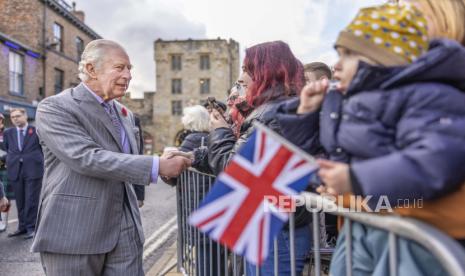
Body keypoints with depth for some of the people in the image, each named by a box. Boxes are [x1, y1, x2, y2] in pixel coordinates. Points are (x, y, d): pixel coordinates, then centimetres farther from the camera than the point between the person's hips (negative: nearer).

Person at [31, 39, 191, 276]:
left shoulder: (125, 114, 14)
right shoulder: (54, 107, -9)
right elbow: (87, 158, -23)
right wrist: (157, 166, -24)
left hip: (124, 231, 6)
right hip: (74, 232, -5)